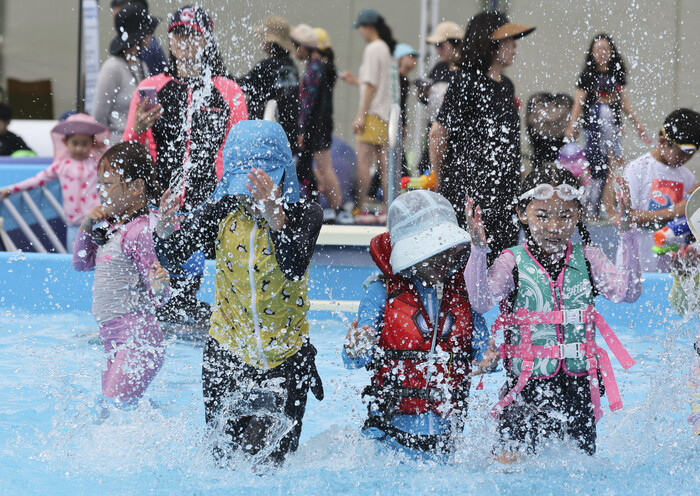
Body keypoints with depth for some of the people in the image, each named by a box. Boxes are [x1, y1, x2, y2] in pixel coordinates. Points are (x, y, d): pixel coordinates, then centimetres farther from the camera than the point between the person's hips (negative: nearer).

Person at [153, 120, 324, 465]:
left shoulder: (304, 214, -11)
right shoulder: (224, 211, -4)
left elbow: (295, 268, -29)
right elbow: (172, 257, -11)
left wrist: (273, 213, -44)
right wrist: (164, 230, -34)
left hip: (285, 358, -2)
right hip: (227, 354, 2)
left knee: (269, 459, -1)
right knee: (223, 456, 8)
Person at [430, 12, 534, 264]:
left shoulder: (506, 86, 13)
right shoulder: (466, 83, -10)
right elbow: (438, 134, -7)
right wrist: (441, 181, 2)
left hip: (503, 189, 7)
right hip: (467, 187, -7)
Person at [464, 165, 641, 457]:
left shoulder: (587, 259, 2)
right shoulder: (511, 263, -4)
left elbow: (628, 292, -11)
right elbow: (481, 302, -20)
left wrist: (627, 234, -19)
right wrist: (478, 248, -32)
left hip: (578, 385, 2)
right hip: (527, 387, -2)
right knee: (511, 463, -9)